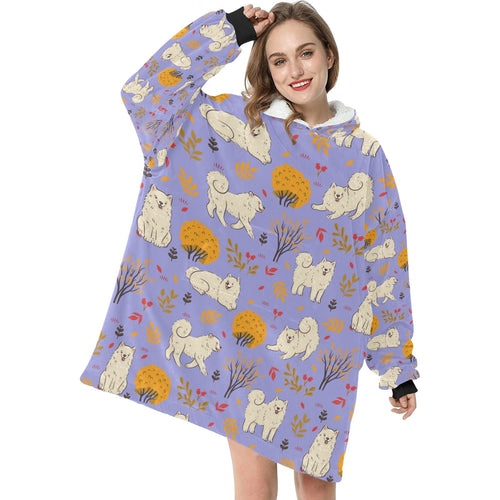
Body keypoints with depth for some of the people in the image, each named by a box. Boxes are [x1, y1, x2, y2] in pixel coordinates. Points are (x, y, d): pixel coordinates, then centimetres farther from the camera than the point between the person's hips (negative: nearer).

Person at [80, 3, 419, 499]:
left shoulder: (364, 153, 2)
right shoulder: (237, 121, -1)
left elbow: (386, 266, 4)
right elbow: (145, 92, -12)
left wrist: (400, 369, 4)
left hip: (318, 352, 1)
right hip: (240, 336, -1)